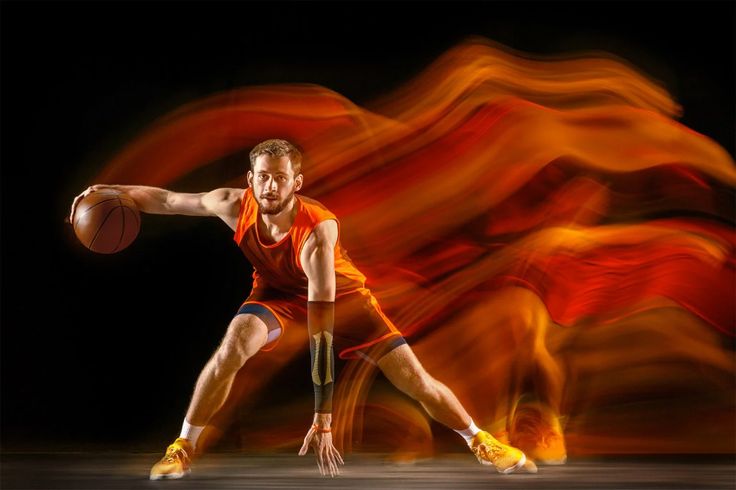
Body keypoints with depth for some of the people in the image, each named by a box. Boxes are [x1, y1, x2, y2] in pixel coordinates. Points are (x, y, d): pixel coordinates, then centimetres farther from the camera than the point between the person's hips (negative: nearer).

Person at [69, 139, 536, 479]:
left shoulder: (317, 231, -40)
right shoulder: (235, 206, -27)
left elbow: (321, 332, -43)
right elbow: (167, 199, -7)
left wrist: (323, 421, -43)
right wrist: (112, 192, -17)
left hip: (340, 293, -2)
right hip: (277, 292, 3)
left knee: (412, 375, -10)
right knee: (231, 350, -27)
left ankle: (481, 441, 13)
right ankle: (183, 448, -8)